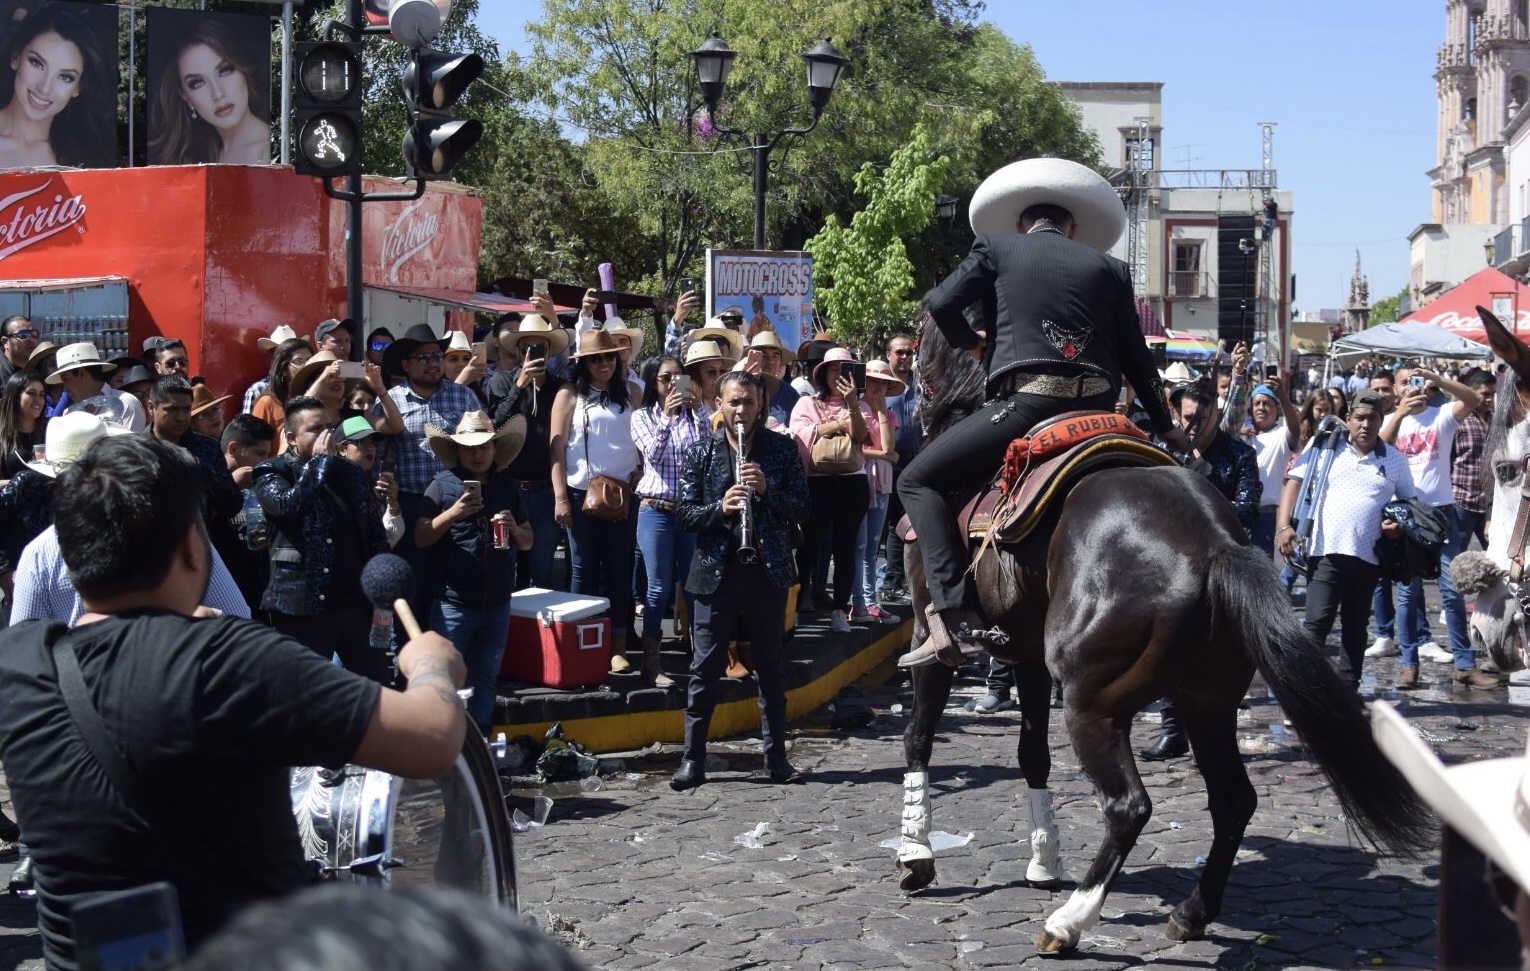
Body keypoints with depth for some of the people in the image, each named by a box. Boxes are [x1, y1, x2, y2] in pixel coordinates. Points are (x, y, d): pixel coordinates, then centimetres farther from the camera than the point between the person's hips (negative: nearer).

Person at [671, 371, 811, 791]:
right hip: (716, 571, -1)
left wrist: (768, 490, -17)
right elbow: (684, 512, 0)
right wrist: (720, 507, -18)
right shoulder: (701, 452, 4)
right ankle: (692, 758, 8)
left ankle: (776, 755, 17)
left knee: (771, 666, 9)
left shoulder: (782, 449, 4)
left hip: (768, 571, 1)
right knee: (705, 667, 2)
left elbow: (802, 508, 0)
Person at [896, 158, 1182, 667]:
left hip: (1026, 398, -4)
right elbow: (1136, 357, 22)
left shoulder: (995, 247, 14)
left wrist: (968, 339, 27)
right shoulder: (1108, 267, 22)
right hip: (1098, 409, 4)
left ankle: (954, 616, -13)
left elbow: (941, 303, 5)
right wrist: (1165, 427, 32)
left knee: (920, 479, 5)